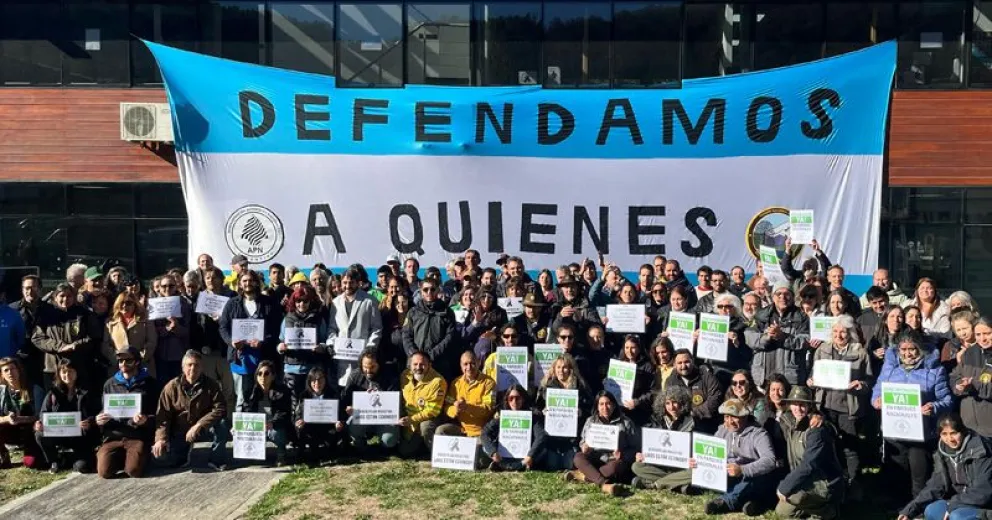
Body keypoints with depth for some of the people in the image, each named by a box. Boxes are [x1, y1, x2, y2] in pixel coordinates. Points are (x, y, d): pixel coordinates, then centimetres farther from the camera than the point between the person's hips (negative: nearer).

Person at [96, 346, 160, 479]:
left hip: (138, 436, -3)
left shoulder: (150, 383, 5)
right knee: (104, 471, -18)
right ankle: (121, 458, 15)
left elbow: (158, 414, 2)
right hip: (113, 436, 3)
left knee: (134, 471, -23)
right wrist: (99, 420, -1)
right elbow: (104, 410, 22)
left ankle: (137, 456, 12)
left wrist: (146, 420, -19)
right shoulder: (110, 384, 15)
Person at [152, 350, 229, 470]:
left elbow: (220, 409, -19)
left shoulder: (211, 385, -10)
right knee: (161, 454, -23)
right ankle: (184, 452, 14)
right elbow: (162, 415, -10)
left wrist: (198, 425, -30)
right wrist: (161, 438, -25)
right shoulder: (172, 387, -8)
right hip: (179, 432, 1)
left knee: (221, 424, -32)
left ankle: (217, 460, -7)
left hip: (203, 429, -1)